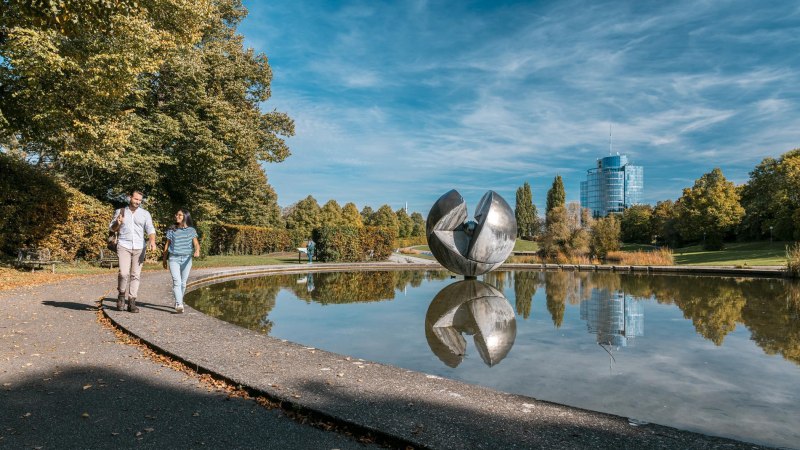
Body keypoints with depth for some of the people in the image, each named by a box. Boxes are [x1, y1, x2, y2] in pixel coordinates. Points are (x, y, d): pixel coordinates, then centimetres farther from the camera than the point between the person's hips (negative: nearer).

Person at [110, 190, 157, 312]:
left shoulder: (145, 214, 7)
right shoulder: (120, 211, 10)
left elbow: (150, 229, -4)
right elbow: (112, 228, 16)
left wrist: (152, 240, -24)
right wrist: (118, 223, -8)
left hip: (139, 247, 1)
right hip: (124, 246, -1)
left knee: (135, 275, 0)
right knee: (124, 273, -15)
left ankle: (131, 302, 7)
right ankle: (121, 295, 10)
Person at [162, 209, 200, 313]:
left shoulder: (191, 230, 3)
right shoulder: (172, 230, 6)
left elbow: (196, 244, -5)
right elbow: (167, 245, 12)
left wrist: (197, 251, -27)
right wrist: (164, 259, 15)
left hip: (186, 259, 1)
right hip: (173, 259, -1)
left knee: (183, 283, 9)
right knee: (177, 282, -14)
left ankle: (178, 303, 26)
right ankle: (179, 305, -21)